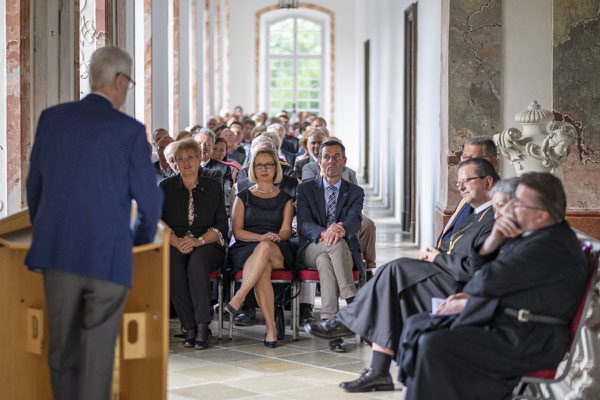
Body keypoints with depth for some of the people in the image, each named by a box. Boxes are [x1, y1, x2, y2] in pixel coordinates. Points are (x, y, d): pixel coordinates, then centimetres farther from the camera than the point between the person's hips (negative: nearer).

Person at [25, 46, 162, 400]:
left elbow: (34, 185, 11)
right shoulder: (131, 131, -7)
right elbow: (149, 199, -2)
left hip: (57, 253, 4)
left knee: (62, 347, 15)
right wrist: (142, 238, 18)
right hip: (108, 257, -3)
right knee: (97, 357, 5)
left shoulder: (52, 118, 3)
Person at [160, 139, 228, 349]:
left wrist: (198, 241, -13)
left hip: (207, 246, 0)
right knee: (173, 263, -35)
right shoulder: (165, 187, 13)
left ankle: (202, 325, -40)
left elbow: (221, 226, 5)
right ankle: (190, 327, -34)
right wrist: (176, 241, -16)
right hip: (173, 245, 1)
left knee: (197, 261, -36)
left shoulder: (213, 187, 13)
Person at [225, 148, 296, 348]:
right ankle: (271, 327, -42)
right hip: (246, 249, 0)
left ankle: (238, 298, -42)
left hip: (279, 251, 1)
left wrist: (274, 238, -16)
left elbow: (286, 230, 8)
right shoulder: (243, 197, 16)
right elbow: (237, 231, 5)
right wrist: (261, 237, -13)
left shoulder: (285, 199, 19)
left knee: (265, 249, -39)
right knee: (263, 268, -38)